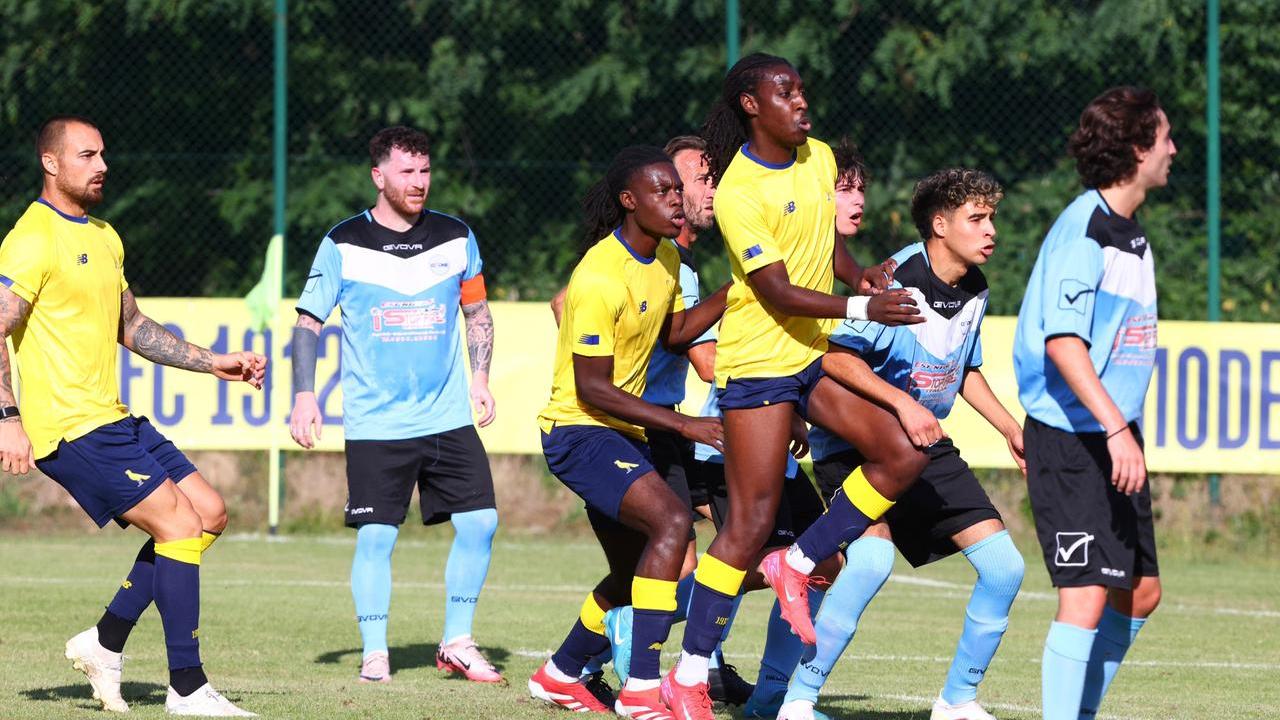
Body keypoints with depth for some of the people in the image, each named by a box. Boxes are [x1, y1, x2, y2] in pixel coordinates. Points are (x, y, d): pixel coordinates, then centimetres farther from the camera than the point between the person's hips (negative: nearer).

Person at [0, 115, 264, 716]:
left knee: (209, 513, 7)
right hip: (70, 428, -10)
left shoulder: (104, 238, 17)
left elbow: (131, 327, 29)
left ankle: (105, 643, 12)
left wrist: (214, 363, 22)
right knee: (180, 524, -15)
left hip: (113, 419, 10)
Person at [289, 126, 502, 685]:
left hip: (448, 418, 3)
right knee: (375, 535, -7)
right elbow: (308, 321, 3)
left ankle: (457, 643, 10)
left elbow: (477, 311, 19)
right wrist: (303, 394, -5)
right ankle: (374, 654, 3)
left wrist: (480, 376, 7)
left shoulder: (455, 237, 6)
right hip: (375, 424, -3)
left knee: (479, 522, -4)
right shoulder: (343, 245, -2)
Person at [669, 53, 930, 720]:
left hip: (815, 354, 8)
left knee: (903, 453, -7)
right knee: (750, 522, -8)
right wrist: (862, 308, -31)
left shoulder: (819, 159, 6)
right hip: (758, 364, -8)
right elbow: (776, 291, -23)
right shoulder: (739, 192, -18)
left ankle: (797, 565, 7)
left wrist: (857, 272, 1)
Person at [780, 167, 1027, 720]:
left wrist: (1010, 430, 16)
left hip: (925, 446, 8)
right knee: (871, 560, -30)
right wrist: (902, 403, -35)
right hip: (854, 442, -8)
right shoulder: (897, 284, -21)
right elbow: (833, 355, -29)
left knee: (1004, 566, 0)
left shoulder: (974, 291, 5)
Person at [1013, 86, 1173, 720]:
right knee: (1087, 592, -13)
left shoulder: (1130, 235, 14)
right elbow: (1063, 342, -23)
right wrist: (1117, 429, -29)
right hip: (1071, 438, -9)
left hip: (1116, 439, 9)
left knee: (1139, 592, 12)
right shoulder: (1083, 229, -16)